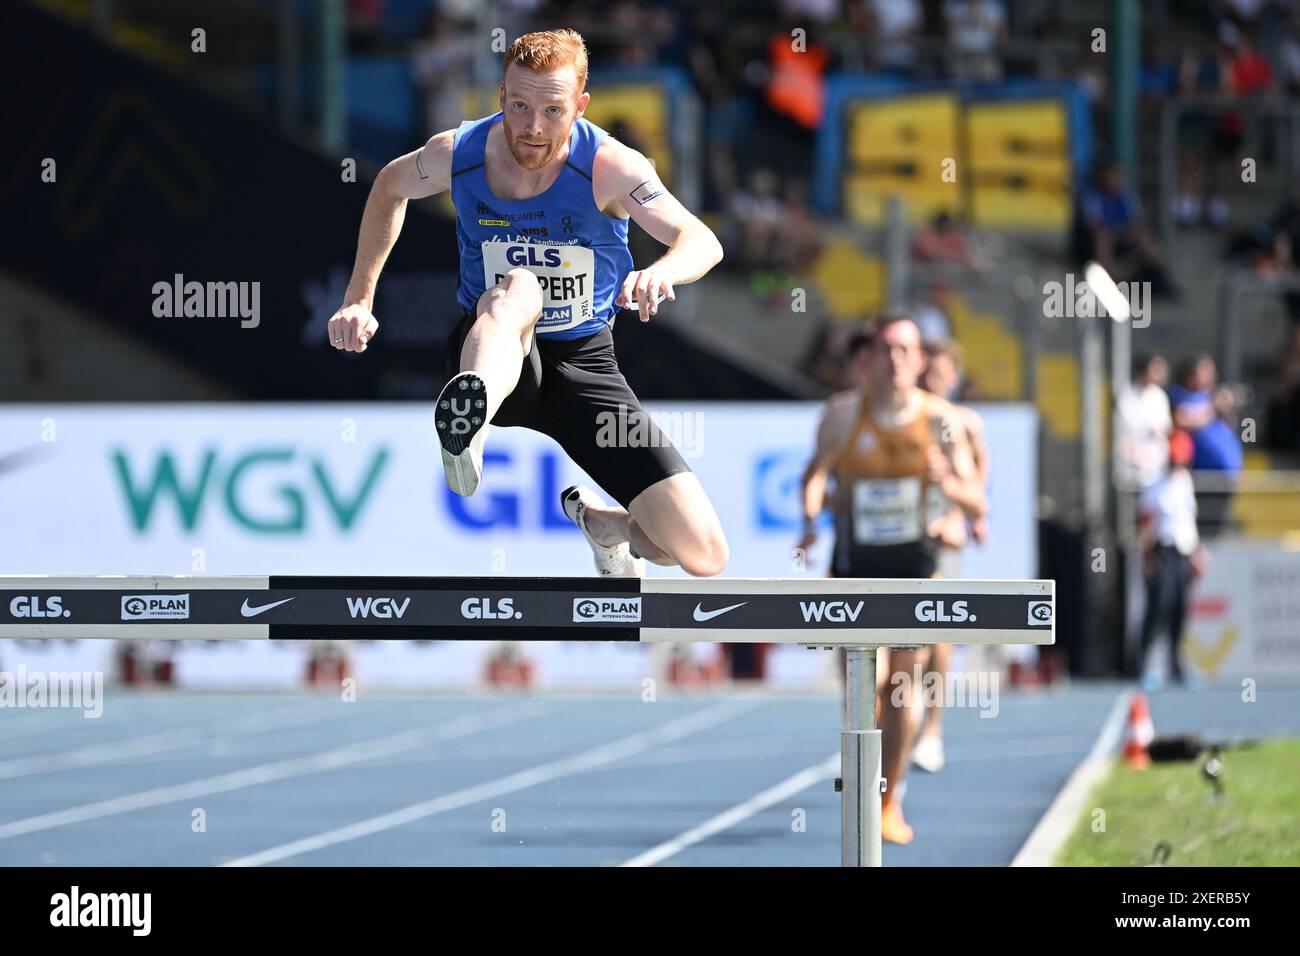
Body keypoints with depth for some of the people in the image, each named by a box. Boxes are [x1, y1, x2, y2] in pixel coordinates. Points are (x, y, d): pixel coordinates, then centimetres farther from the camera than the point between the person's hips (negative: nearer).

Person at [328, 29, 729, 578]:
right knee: (517, 289, -41)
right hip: (492, 350, 0)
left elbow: (703, 242, -27)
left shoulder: (608, 167, -17)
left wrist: (663, 271, -50)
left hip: (585, 364, 0)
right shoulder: (456, 155, -9)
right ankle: (467, 426, -70)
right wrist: (359, 298, 8)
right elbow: (391, 188, 14)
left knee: (704, 555, -13)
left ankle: (601, 522, 22)